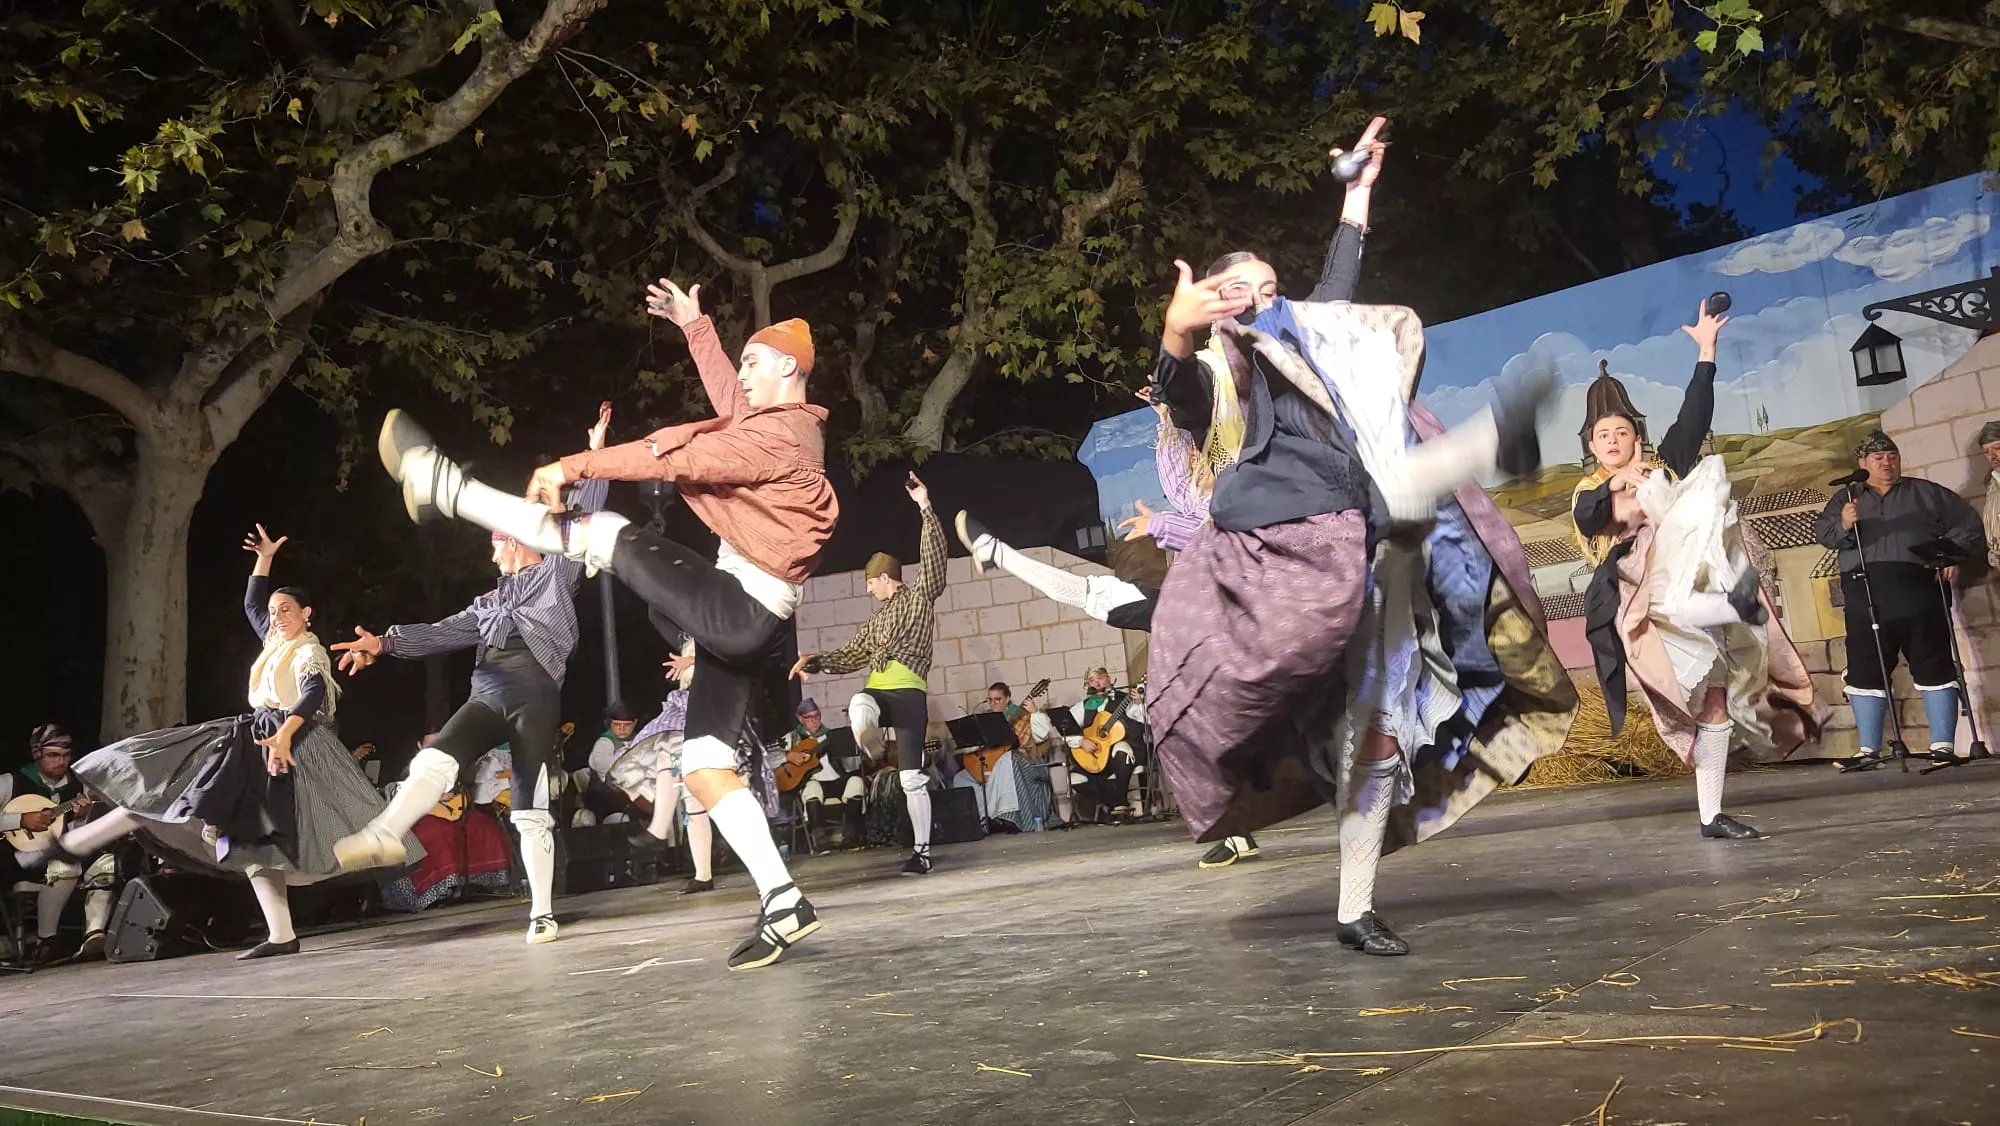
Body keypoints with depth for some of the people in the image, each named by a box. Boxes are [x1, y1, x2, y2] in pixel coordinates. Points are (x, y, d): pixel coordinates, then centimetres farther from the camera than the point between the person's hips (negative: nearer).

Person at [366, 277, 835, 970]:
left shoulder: (781, 432, -13)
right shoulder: (784, 426, 18)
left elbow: (678, 459, -20)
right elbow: (730, 403, 37)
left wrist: (577, 466, -18)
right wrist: (695, 326, 36)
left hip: (739, 606, -10)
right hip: (744, 620, 10)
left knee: (600, 535, -10)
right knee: (706, 767, 6)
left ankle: (443, 486, 1)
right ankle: (784, 904, 0)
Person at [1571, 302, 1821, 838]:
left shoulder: (1664, 467, 19)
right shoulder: (1588, 493, 14)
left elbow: (1694, 416, 6)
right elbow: (1588, 519, -11)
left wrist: (1705, 349, 0)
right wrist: (1617, 485, -30)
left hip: (1695, 589, 1)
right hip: (1638, 593, -1)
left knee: (1715, 701, -3)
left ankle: (1711, 815, -2)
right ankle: (1739, 606, -61)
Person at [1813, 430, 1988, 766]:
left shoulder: (1924, 492, 15)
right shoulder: (1846, 498, 15)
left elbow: (1966, 522, 15)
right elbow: (1823, 531, 0)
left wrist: (1954, 555, -1)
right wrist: (1843, 525, -22)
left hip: (1918, 591, -1)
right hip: (1865, 597, 1)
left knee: (1933, 666, -1)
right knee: (1866, 672, 1)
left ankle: (1942, 745, 4)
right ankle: (1869, 749, 6)